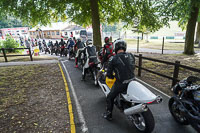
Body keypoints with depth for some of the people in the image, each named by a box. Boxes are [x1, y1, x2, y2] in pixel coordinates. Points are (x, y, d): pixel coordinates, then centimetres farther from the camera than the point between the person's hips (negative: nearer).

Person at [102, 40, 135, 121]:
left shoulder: (113, 59, -12)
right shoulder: (131, 56, 1)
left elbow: (109, 74, -7)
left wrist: (113, 77, 15)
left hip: (121, 83, -5)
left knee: (110, 97, 18)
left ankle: (108, 115, 31)